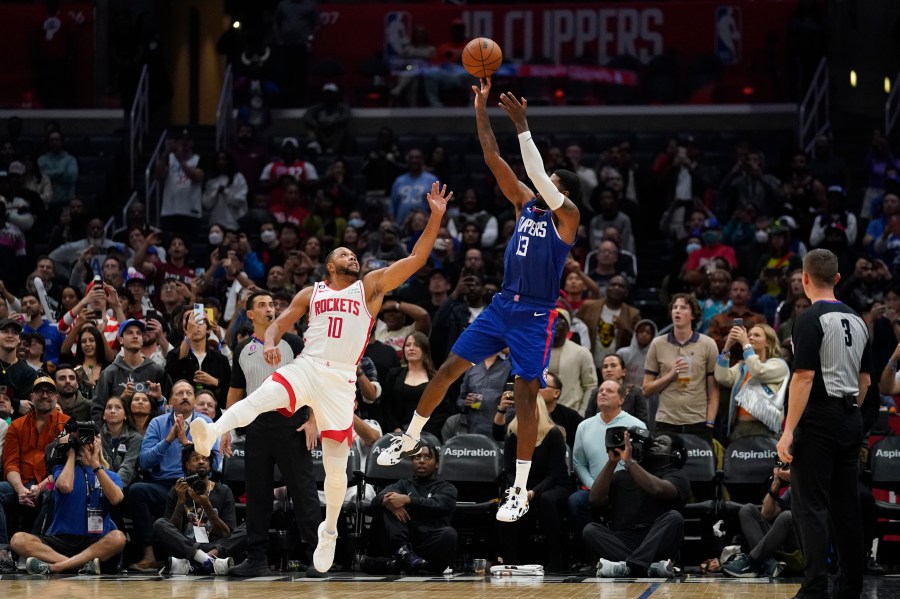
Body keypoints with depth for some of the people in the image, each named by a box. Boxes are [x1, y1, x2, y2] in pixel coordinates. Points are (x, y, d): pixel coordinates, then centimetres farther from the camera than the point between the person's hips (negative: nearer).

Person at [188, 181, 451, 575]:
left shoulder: (371, 286, 13)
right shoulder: (312, 293, 16)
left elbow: (416, 260, 6)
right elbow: (278, 325, 15)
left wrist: (436, 217, -1)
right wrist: (270, 344, -9)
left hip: (341, 379, 0)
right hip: (306, 367, 0)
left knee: (336, 464, 3)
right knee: (259, 398, -33)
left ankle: (329, 531, 21)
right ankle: (212, 433, -52)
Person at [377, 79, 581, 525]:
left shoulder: (566, 216, -7)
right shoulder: (525, 203, 11)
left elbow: (538, 173, -21)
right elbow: (494, 161, 7)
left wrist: (521, 125, -23)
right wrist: (481, 111, 0)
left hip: (535, 316, -6)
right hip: (502, 305, 7)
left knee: (526, 395, -8)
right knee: (449, 367, 5)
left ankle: (520, 490, -5)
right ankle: (409, 440, 20)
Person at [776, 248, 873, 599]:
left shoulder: (811, 320, -12)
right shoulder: (857, 321, 11)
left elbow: (804, 377, -18)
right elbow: (865, 379, 16)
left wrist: (788, 431, -17)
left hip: (818, 422, -7)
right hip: (850, 421, 7)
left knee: (811, 507, -7)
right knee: (846, 506, 10)